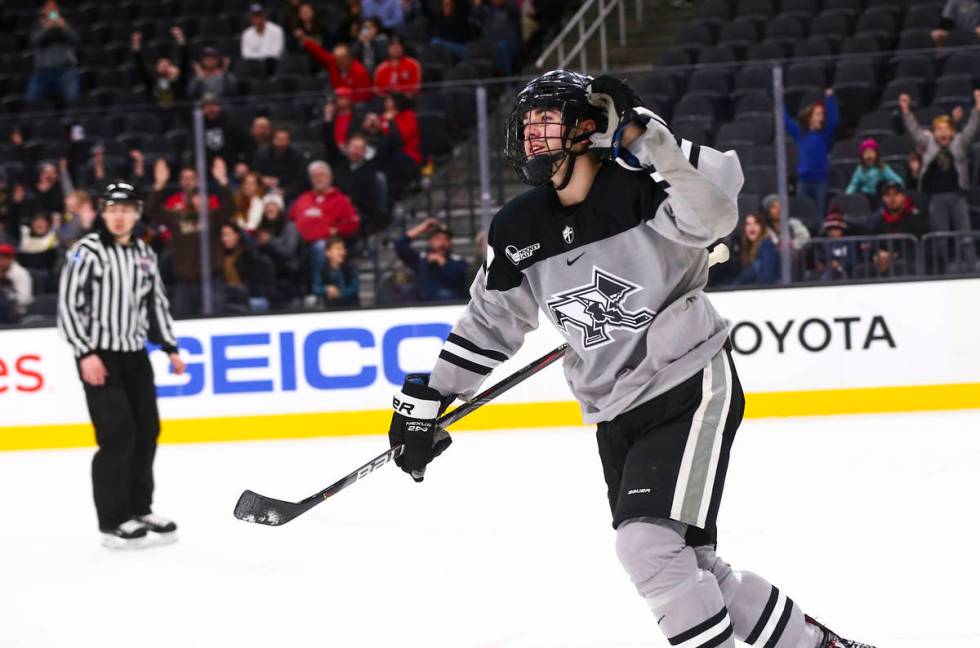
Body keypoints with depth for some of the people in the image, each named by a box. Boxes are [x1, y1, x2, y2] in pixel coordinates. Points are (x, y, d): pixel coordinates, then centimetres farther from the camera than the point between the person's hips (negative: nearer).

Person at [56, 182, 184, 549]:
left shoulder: (145, 254, 9)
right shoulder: (87, 252, -11)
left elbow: (157, 303, 18)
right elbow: (68, 306, -13)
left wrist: (170, 348, 13)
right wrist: (86, 353, -19)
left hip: (135, 354, 7)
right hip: (99, 355, -7)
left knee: (147, 431, 9)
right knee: (117, 434, -12)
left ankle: (139, 510, 22)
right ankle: (113, 521, -6)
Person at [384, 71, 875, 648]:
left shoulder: (639, 191, -15)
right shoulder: (519, 231, 3)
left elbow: (713, 215, -34)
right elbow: (490, 322, 15)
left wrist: (643, 136, -40)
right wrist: (426, 401, 15)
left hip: (691, 390, -7)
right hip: (616, 415, 7)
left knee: (652, 546, -22)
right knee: (688, 566, 11)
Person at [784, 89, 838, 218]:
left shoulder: (825, 134, 1)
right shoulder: (800, 133, 6)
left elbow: (833, 120, -12)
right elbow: (786, 121, 8)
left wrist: (830, 98, -19)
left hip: (820, 180, -2)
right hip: (803, 179, 2)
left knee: (820, 213, 0)